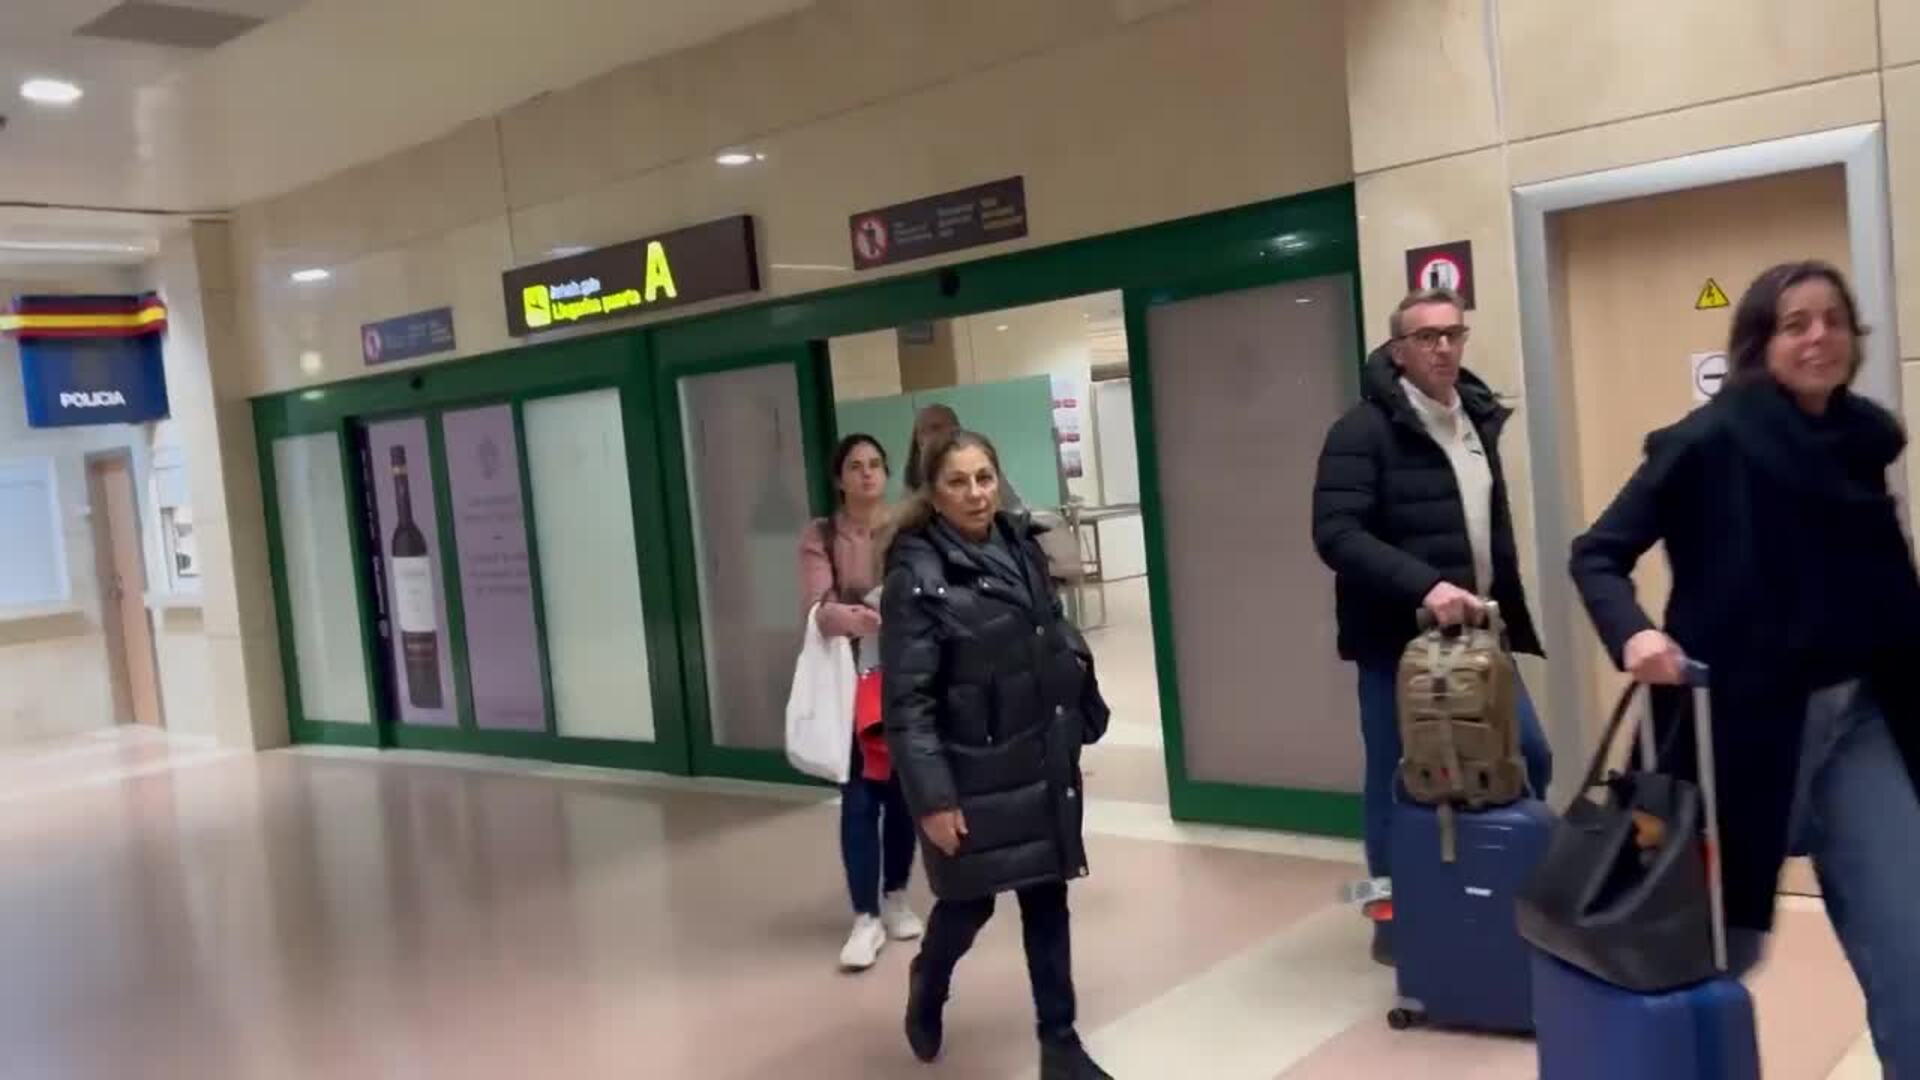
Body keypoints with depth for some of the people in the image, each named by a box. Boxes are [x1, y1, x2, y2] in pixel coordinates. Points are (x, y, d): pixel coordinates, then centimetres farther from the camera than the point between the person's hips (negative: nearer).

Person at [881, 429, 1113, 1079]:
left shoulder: (1022, 548, 3)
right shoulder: (917, 576, -16)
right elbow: (907, 701, -18)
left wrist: (1081, 716, 11)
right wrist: (932, 797, -20)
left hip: (1043, 760, 5)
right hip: (975, 771, -5)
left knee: (1047, 895, 11)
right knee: (971, 900, 10)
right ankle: (926, 989, 42)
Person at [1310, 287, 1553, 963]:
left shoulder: (1479, 418, 11)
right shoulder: (1364, 431, -13)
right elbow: (1336, 534, -23)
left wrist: (1508, 612, 15)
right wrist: (1424, 585, -31)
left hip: (1476, 631, 7)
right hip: (1399, 638, -7)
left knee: (1529, 757, 9)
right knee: (1400, 779, 4)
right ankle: (1395, 916, 21)